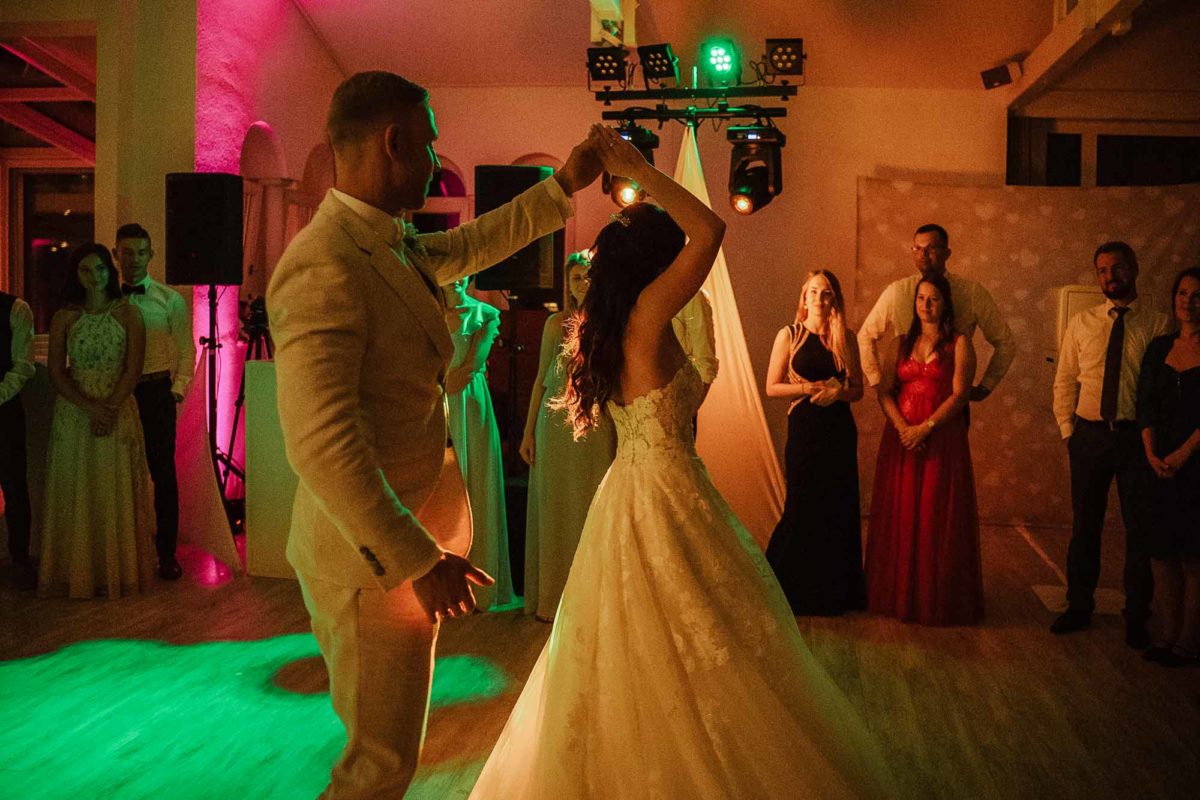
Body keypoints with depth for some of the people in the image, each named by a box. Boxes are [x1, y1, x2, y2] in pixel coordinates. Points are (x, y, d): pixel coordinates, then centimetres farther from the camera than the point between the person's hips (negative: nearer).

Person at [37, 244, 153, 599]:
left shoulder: (128, 314, 2)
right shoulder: (64, 318, 5)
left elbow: (133, 369, -4)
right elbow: (56, 373, 0)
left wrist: (110, 409, -14)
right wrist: (90, 407, -13)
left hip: (118, 411, -1)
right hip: (73, 413, 1)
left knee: (117, 493, 2)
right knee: (74, 493, 4)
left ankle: (119, 571, 11)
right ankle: (77, 573, 13)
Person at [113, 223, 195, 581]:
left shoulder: (170, 300, 3)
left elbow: (186, 351, 3)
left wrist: (178, 388, -8)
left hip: (157, 393, -1)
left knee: (163, 472, 1)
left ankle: (167, 551, 10)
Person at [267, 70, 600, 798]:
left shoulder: (395, 248, 5)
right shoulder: (327, 266, -25)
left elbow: (473, 245, 25)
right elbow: (321, 443, -30)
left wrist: (564, 186, 24)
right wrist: (417, 561, -27)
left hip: (407, 543, 9)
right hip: (376, 556, -9)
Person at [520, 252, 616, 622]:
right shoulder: (557, 323, 4)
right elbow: (542, 379, 6)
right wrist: (528, 431, 2)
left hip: (598, 425, 0)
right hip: (557, 424, 1)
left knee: (593, 507, 5)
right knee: (556, 507, 7)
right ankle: (553, 596, 19)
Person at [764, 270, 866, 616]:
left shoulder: (846, 338, 6)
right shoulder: (789, 335, -2)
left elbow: (857, 389, 8)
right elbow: (771, 387, -4)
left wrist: (836, 392, -12)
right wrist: (811, 388, -14)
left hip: (840, 431, 3)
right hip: (804, 429, -3)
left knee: (840, 509, 6)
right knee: (803, 509, 2)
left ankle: (837, 590, 21)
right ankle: (793, 589, 20)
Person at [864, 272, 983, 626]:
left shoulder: (958, 343, 1)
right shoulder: (903, 343, 12)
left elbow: (959, 394, -8)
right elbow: (884, 391, 5)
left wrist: (925, 427, -16)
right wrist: (902, 427, -10)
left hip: (942, 440, -3)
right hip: (901, 436, 4)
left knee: (937, 519, 0)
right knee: (898, 518, 6)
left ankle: (937, 599, 11)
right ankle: (898, 594, 18)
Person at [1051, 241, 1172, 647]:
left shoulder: (1159, 325, -2)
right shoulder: (1080, 324, 5)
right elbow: (1064, 382, 9)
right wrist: (1068, 430, 2)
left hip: (1138, 436, -2)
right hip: (1090, 433, 2)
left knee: (1140, 529, 6)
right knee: (1085, 525, 11)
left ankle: (1136, 617, 20)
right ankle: (1079, 606, 25)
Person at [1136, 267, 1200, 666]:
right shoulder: (1159, 348, 10)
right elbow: (1146, 405, 6)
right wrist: (1151, 453, -5)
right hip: (1163, 466, 4)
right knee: (1162, 551, 7)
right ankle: (1166, 636, 16)